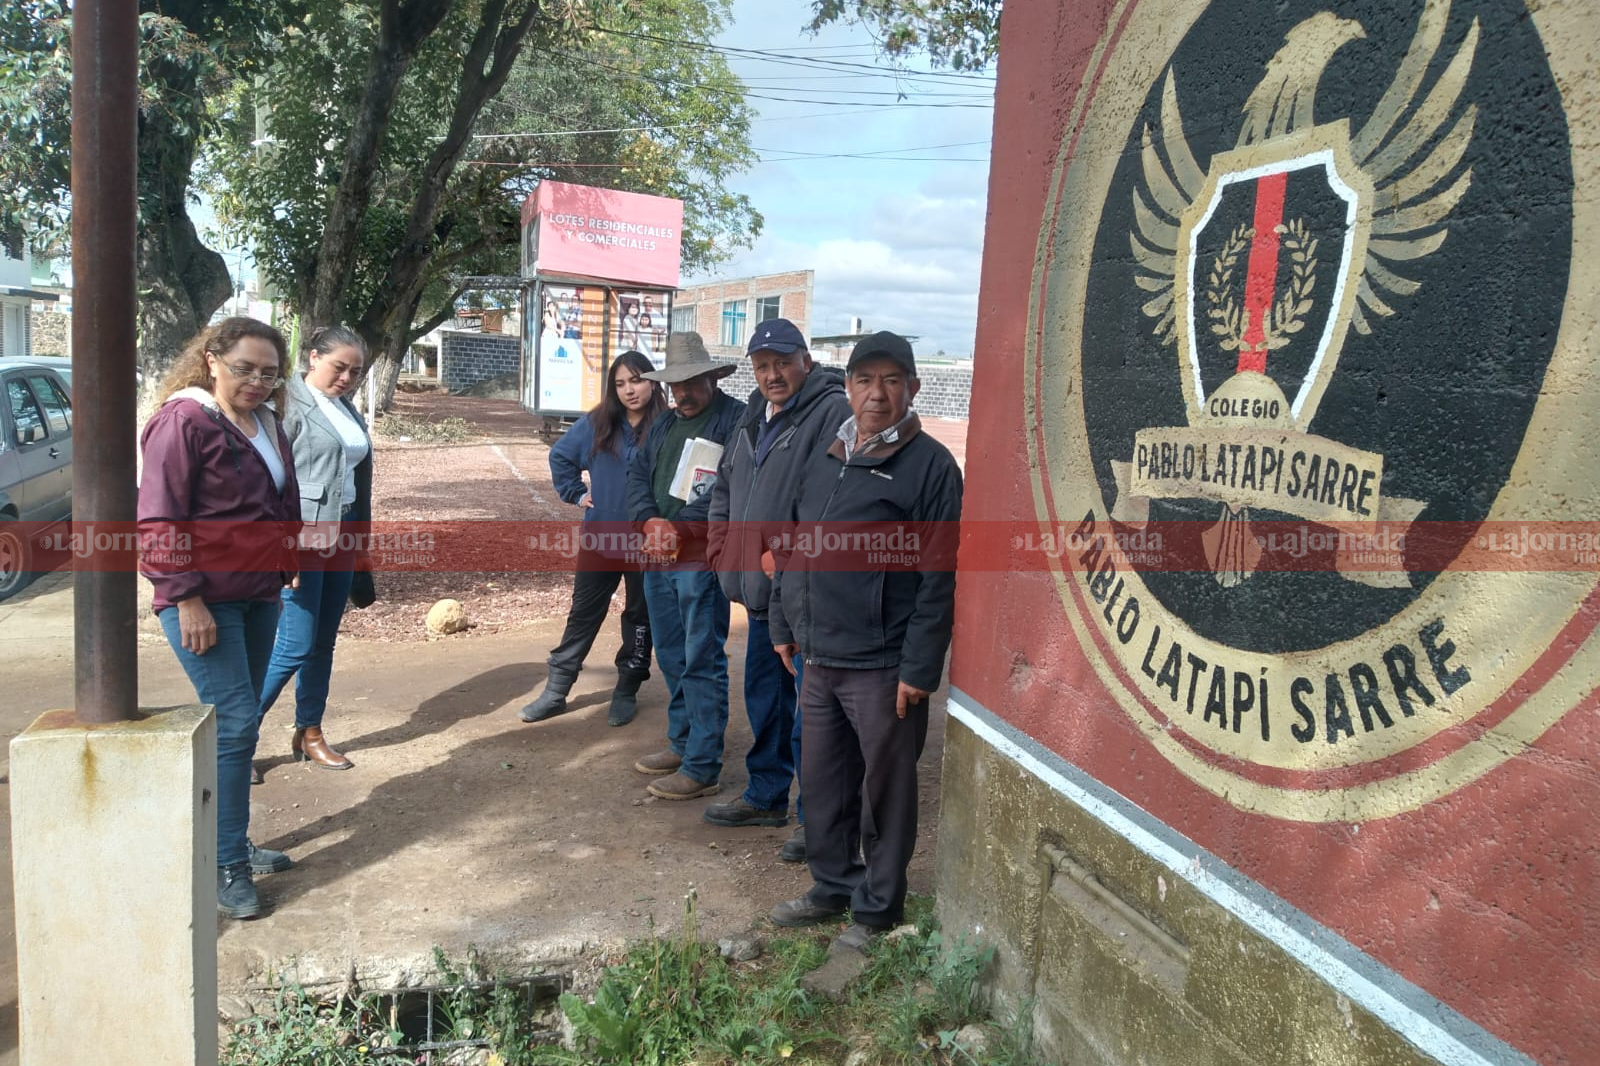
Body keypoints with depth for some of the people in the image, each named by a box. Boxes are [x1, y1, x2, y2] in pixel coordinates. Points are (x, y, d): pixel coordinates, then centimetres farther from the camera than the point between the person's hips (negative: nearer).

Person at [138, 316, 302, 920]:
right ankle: (227, 867, 0)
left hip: (258, 596, 8)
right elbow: (158, 520, -16)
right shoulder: (184, 421, -13)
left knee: (239, 721, 13)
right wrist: (187, 599, -19)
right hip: (203, 601, -8)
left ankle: (233, 842, 25)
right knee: (234, 722, -9)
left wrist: (286, 570, 18)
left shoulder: (266, 424, 11)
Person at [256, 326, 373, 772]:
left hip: (339, 541, 7)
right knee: (296, 647, -6)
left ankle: (309, 734, 25)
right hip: (300, 541, -7)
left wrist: (360, 541, 19)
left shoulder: (346, 409, 13)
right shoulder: (291, 404, -10)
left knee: (323, 645, 13)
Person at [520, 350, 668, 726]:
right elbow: (560, 455, 13)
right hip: (599, 539, 3)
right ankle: (555, 691, 18)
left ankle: (627, 692, 26)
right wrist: (576, 492, 6)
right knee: (583, 615, 10)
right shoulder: (596, 424, -2)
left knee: (639, 618, 12)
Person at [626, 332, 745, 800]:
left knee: (702, 663, -4)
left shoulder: (736, 419, -8)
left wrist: (681, 529, -19)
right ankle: (682, 744, 31)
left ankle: (702, 768, 3)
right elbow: (637, 474, 12)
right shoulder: (664, 424, 19)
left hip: (702, 561, -8)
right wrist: (650, 522, -7)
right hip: (657, 558, 8)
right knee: (671, 658, 17)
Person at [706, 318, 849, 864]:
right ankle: (766, 797, 36)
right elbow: (724, 486, 27)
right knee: (764, 699, 20)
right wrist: (723, 546, 14)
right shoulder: (754, 417, 16)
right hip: (759, 591, 9)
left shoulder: (832, 412, -14)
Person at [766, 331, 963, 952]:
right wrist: (784, 623, 15)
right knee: (821, 783, 17)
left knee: (884, 793, 8)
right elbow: (793, 547, 19)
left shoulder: (930, 465, -10)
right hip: (818, 657, 7)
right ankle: (833, 886, 36)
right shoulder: (825, 458, 11)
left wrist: (919, 668, -16)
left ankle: (878, 907, 25)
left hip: (883, 667, -6)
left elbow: (939, 577, -13)